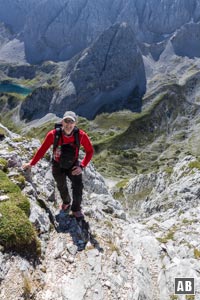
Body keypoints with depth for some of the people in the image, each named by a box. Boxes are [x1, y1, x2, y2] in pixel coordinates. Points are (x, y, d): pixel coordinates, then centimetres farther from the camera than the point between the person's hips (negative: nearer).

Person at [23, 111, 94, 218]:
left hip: (73, 165, 0)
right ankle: (66, 202, 52)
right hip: (58, 166, 0)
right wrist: (31, 163, -4)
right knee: (62, 187, 20)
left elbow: (90, 151, -12)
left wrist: (82, 166, -21)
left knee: (78, 187, -11)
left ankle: (76, 209, 16)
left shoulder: (81, 135, -28)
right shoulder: (53, 135, -30)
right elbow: (42, 150, -14)